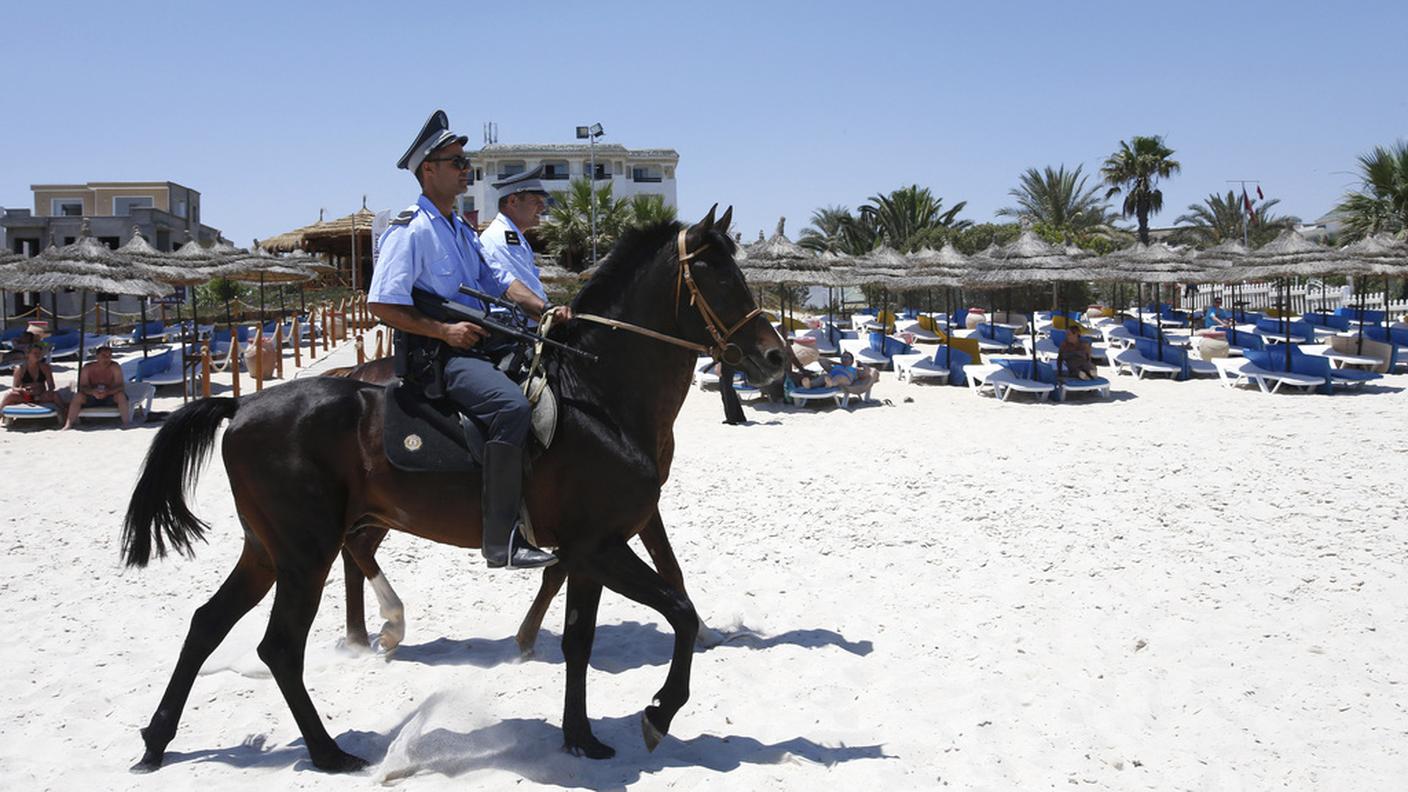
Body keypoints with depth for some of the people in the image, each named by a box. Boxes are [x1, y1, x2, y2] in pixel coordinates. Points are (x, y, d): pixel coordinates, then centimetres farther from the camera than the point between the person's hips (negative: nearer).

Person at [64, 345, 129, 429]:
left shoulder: (115, 367, -11)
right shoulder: (87, 368, -6)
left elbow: (119, 387, -17)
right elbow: (83, 387, -9)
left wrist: (107, 392, -37)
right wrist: (92, 392, -32)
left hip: (110, 398, -2)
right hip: (92, 397, 2)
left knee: (121, 395, -32)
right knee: (77, 396, -25)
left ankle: (126, 422, -34)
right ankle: (69, 423, -24)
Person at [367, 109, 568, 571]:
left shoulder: (462, 230, 20)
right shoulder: (410, 230, -8)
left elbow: (497, 282, 16)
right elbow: (382, 305, -14)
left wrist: (544, 310, 0)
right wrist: (444, 330, -19)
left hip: (478, 344, 10)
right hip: (439, 354, -10)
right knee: (510, 406, -32)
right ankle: (502, 539, -30)